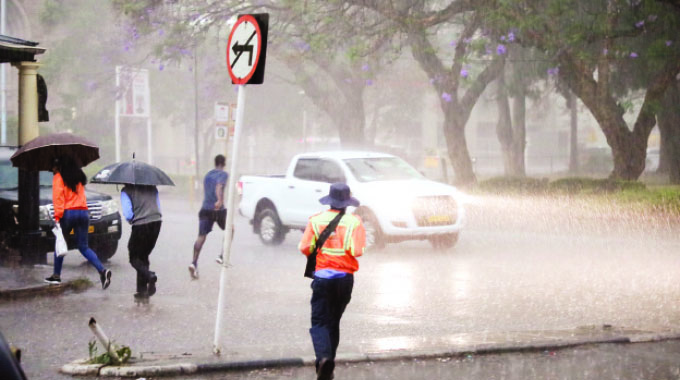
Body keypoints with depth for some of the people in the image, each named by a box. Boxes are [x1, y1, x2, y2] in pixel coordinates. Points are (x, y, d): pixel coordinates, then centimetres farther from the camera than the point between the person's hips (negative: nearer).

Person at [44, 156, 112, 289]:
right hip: (83, 213, 5)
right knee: (83, 247, 5)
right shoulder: (79, 177, 19)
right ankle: (102, 270, -15)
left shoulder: (58, 178, -2)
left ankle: (56, 275, 15)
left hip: (68, 213, -5)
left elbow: (58, 197, -11)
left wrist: (58, 216, -14)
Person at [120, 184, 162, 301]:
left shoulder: (126, 191, -2)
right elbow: (158, 207, 14)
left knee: (134, 258, 9)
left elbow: (128, 214, -9)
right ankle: (142, 290, 13)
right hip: (156, 222, 5)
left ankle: (149, 275, -19)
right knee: (143, 256, 17)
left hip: (140, 226, -5)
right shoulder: (152, 188, 14)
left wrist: (131, 221, 11)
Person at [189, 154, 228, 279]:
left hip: (205, 209, 5)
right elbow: (219, 187, -22)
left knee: (201, 236, -4)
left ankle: (194, 263, -22)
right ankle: (222, 256, 15)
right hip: (218, 209, -4)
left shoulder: (207, 175, 19)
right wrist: (220, 200, -38)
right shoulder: (223, 174, -2)